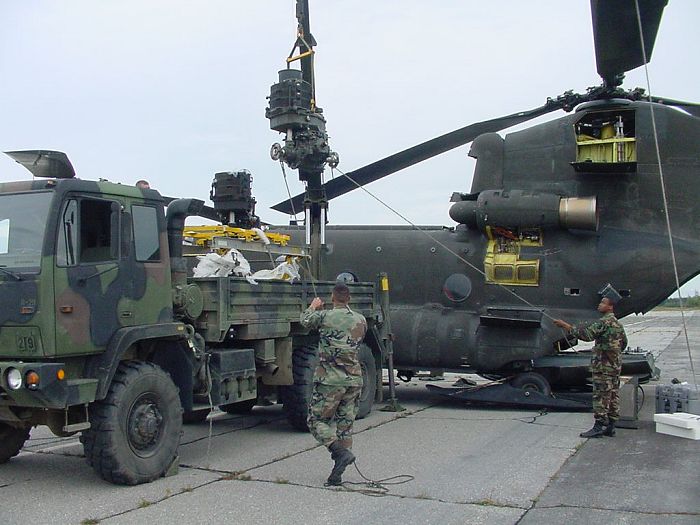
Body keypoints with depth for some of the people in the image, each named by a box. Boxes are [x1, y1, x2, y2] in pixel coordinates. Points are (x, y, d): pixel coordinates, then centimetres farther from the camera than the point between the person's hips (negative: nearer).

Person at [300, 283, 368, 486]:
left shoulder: (325, 316, -8)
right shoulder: (361, 320, 7)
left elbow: (305, 320, 12)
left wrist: (313, 307, 34)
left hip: (330, 380, -5)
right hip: (354, 380, 5)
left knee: (316, 420, 7)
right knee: (345, 424, 9)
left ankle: (341, 452, -14)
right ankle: (337, 475, 9)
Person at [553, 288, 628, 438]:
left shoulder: (604, 322, -16)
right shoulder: (618, 324, 15)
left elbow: (586, 334, -28)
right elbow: (624, 343, 25)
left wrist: (565, 325, -26)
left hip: (603, 366, -10)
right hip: (615, 365, 10)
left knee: (601, 396, -6)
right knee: (613, 395, 9)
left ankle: (599, 427, -5)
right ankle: (610, 427, 14)